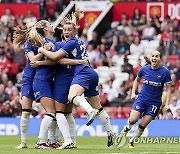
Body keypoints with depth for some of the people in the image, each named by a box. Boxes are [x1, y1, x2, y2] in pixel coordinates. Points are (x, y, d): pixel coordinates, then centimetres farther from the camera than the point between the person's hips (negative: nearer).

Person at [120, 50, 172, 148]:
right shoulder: (144, 69, -1)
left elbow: (168, 88, -3)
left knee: (142, 125, -7)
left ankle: (131, 141, 13)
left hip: (155, 102, -1)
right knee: (133, 120, -16)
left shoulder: (165, 72, -8)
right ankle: (127, 128, 19)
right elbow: (137, 80, 18)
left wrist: (167, 104, -11)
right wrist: (133, 93, 7)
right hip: (142, 99, 1)